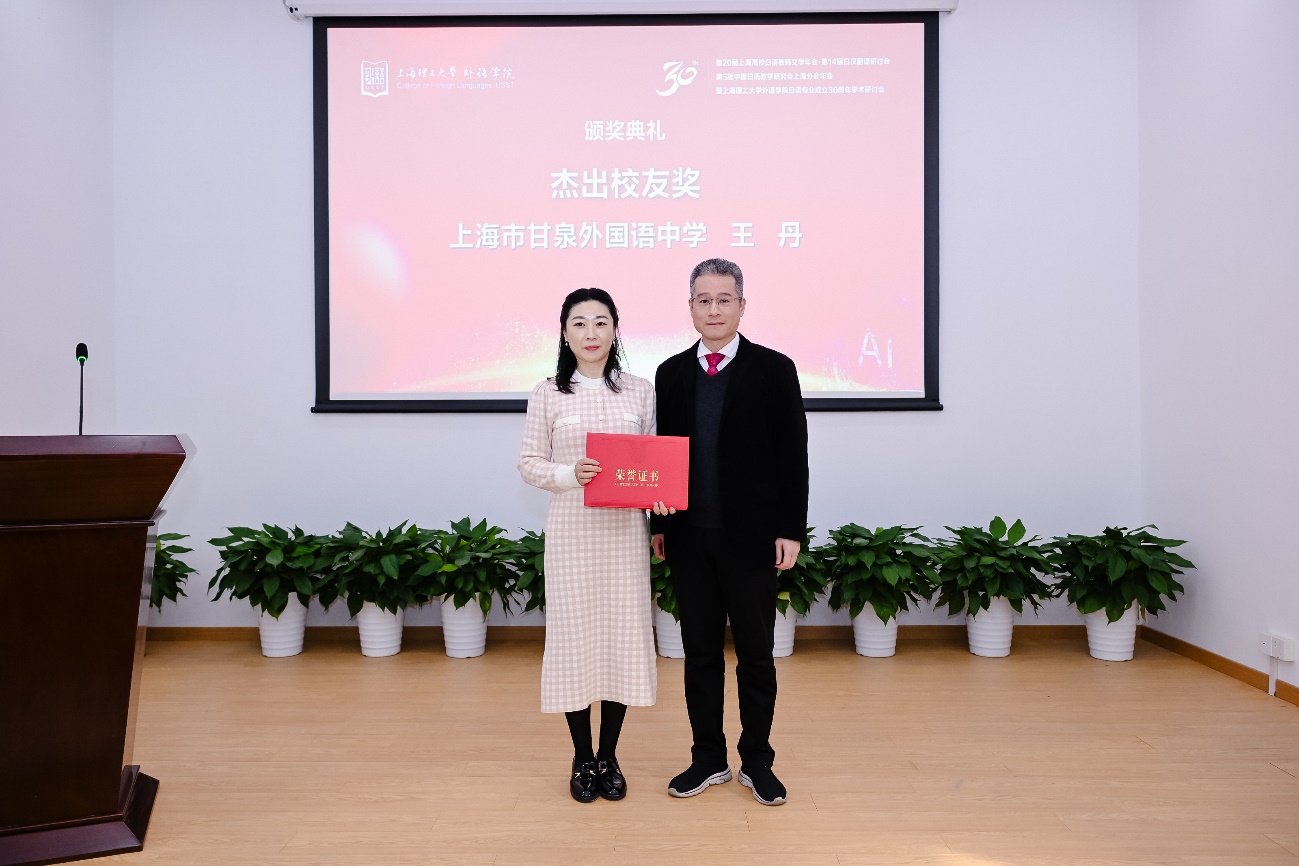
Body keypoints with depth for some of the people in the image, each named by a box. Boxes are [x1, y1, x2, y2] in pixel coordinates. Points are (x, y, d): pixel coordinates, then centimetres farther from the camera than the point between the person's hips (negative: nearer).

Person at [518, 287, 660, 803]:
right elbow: (529, 464, 2)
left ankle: (609, 757, 22)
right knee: (574, 634, 4)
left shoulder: (640, 391, 6)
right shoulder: (548, 395, 2)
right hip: (571, 531, -1)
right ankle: (582, 758, 21)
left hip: (625, 530, 1)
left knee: (622, 634, 5)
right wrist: (570, 474, -16)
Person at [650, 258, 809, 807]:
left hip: (751, 536, -3)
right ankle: (708, 758, 26)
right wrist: (658, 524, 8)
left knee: (755, 653, 8)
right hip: (690, 537, 3)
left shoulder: (774, 370, -2)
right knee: (700, 652, 12)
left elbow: (793, 456, -3)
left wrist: (791, 529, -9)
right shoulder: (671, 373, 8)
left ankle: (756, 760, 25)